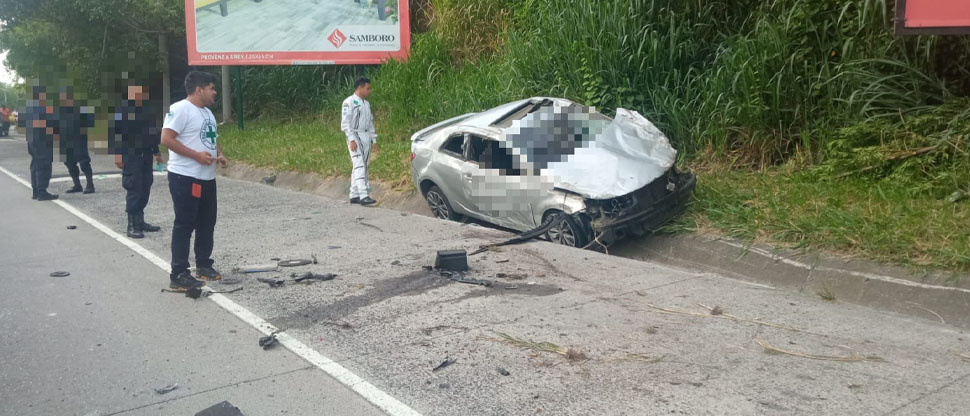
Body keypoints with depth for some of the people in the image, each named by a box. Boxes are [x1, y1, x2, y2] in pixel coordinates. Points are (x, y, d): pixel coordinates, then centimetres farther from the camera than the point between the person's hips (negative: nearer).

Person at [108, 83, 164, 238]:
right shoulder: (122, 110, -7)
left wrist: (156, 151, 23)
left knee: (145, 188, 9)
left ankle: (140, 221, 19)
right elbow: (114, 132, -10)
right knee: (134, 189, -8)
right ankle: (132, 225, -3)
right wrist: (117, 154, -16)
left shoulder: (147, 111, 14)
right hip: (131, 156, -7)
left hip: (146, 154, 7)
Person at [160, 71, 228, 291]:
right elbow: (166, 139, -20)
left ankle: (203, 265, 32)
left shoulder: (207, 112, 17)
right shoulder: (180, 109, -12)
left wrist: (219, 155, 8)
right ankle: (179, 275, -1)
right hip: (185, 178, -9)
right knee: (184, 226, -6)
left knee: (207, 224, 16)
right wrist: (196, 155, -22)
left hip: (207, 178, 9)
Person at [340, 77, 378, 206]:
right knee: (359, 166, -16)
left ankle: (354, 195, 13)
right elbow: (345, 123, -11)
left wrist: (374, 140, 17)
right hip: (355, 137, -8)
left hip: (366, 138, 8)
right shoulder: (349, 102, -5)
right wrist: (351, 139, -20)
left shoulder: (366, 104, 19)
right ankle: (363, 196, -24)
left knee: (362, 167, 7)